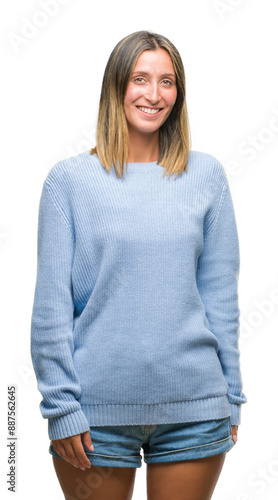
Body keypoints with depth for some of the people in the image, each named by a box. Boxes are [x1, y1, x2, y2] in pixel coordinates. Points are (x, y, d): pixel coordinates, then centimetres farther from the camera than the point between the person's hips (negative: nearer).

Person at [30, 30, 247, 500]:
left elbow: (220, 294, 6)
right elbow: (51, 305, -4)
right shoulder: (69, 179, -2)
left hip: (194, 409, 2)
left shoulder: (206, 175, 4)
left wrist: (230, 398, 5)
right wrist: (60, 405, -8)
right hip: (97, 411, -1)